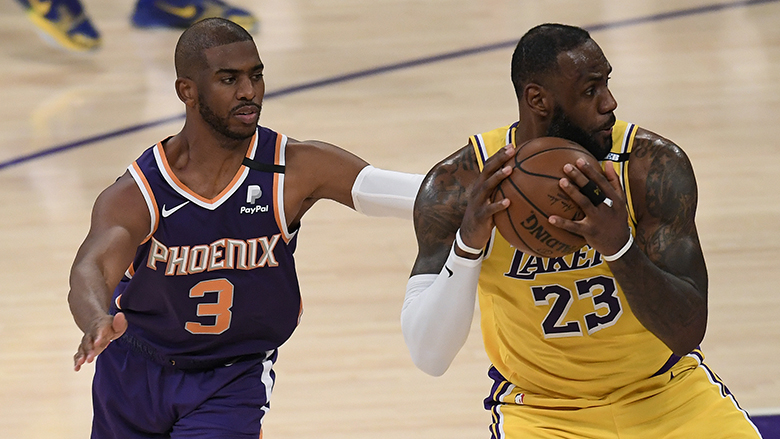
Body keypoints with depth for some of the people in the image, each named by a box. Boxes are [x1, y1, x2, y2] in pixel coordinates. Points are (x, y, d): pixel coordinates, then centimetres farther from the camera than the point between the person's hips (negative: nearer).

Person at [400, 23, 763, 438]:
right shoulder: (459, 185, -15)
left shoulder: (655, 166, -16)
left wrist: (619, 248, -37)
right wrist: (467, 245, -35)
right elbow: (428, 357, -19)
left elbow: (687, 334, -20)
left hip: (663, 392, 2)